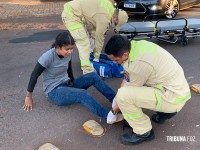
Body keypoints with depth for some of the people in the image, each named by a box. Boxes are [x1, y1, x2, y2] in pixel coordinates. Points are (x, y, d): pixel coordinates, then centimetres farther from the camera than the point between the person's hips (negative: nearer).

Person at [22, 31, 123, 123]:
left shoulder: (68, 54, -5)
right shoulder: (48, 57, -22)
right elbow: (34, 76, -14)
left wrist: (73, 83, 21)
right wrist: (29, 96, -7)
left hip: (66, 84, 7)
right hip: (54, 91, -6)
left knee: (93, 76, -14)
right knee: (83, 94, -33)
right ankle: (108, 115, -38)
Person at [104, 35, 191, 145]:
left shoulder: (138, 63, -29)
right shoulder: (136, 45, -3)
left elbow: (130, 90, -12)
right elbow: (128, 76, 11)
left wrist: (118, 106, 6)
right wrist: (118, 98, 14)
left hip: (174, 97, -9)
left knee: (123, 95, -22)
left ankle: (144, 132, -1)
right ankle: (165, 111, 22)